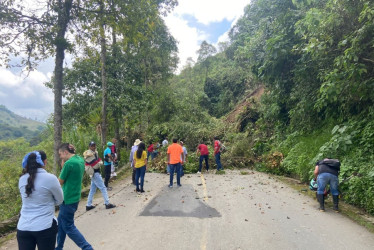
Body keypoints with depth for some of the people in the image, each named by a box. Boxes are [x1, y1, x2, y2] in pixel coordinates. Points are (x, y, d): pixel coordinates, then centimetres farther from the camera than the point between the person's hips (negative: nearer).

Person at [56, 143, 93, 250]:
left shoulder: (69, 163, -22)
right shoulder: (80, 160, 4)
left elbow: (60, 182, -11)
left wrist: (63, 166, -2)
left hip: (68, 200, -9)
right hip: (75, 197, 9)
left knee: (68, 227, 4)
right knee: (60, 222, 22)